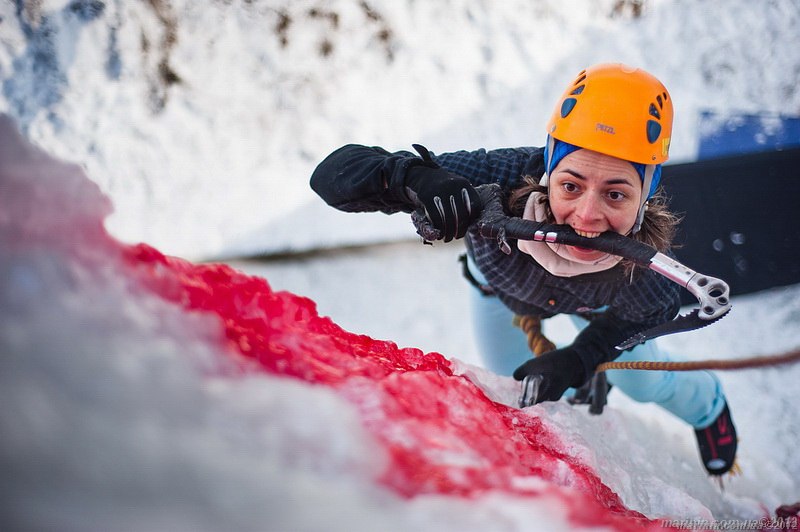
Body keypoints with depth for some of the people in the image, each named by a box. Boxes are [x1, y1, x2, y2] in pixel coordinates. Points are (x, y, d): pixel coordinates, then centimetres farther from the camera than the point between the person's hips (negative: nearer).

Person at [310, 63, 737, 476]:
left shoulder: (646, 251, -45)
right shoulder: (502, 179, -51)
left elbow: (645, 311, -20)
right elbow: (334, 173, -51)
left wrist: (578, 358, -37)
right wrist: (416, 176, -71)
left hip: (594, 300, 0)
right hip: (500, 287, 0)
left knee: (644, 386, 21)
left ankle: (707, 406, 58)